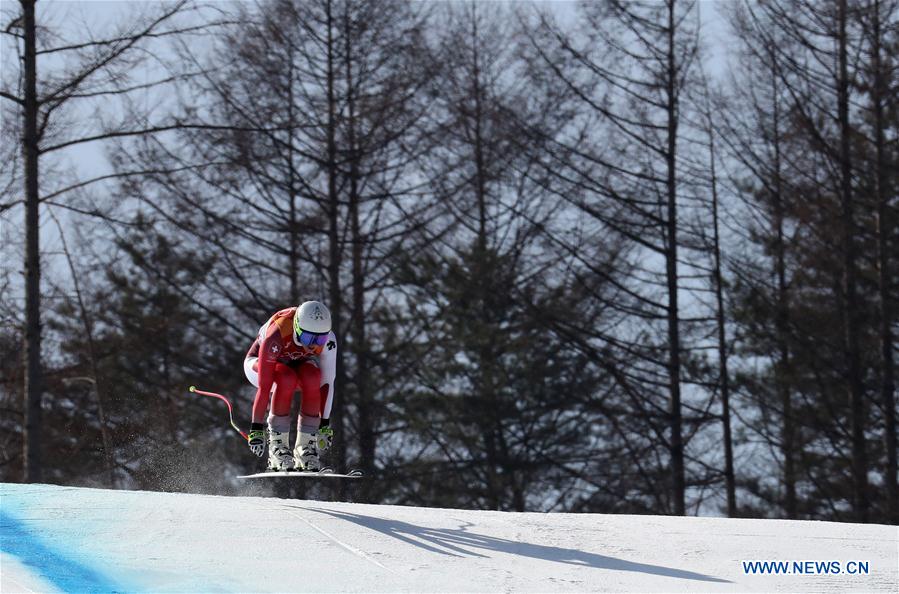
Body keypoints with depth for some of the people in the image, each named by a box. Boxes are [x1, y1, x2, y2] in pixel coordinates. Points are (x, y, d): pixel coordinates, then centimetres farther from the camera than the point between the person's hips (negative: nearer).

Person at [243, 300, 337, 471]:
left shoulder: (328, 339, -28)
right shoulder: (275, 338, -39)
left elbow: (327, 382, -21)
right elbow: (264, 386, -38)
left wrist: (324, 424, -20)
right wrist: (256, 428, -37)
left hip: (298, 363, 3)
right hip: (259, 363, -3)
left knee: (312, 377, -32)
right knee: (286, 379, -36)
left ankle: (305, 447, -21)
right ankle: (277, 445, -25)